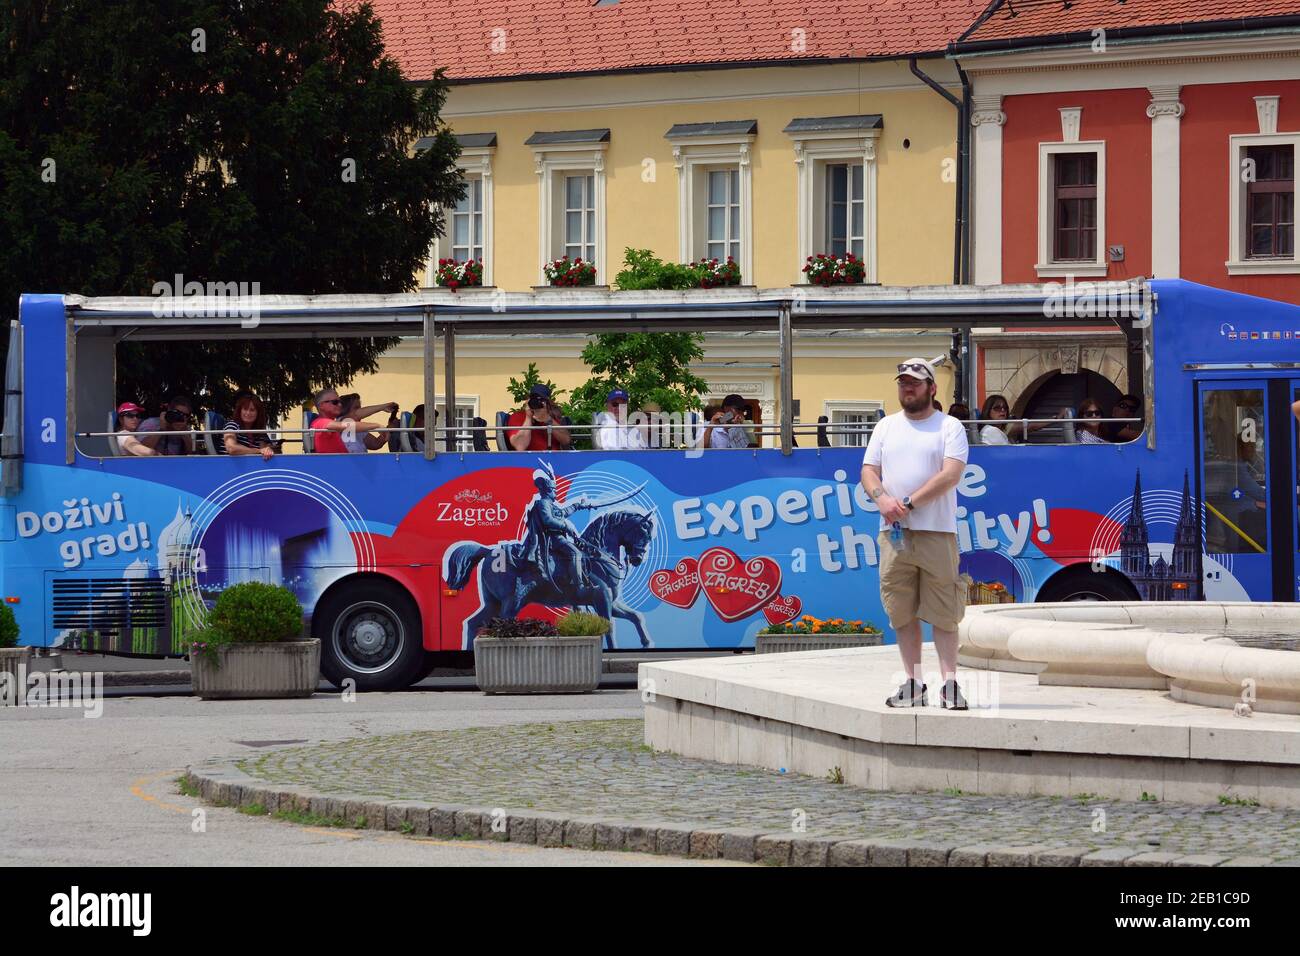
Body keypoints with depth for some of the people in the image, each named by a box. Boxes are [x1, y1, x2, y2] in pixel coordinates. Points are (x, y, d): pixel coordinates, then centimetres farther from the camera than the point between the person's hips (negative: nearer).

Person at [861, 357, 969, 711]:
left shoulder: (949, 427, 2)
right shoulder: (886, 426, 16)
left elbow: (951, 475, -10)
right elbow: (869, 471, 11)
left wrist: (910, 503, -15)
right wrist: (882, 498, -11)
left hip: (936, 532, -4)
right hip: (894, 534, 4)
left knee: (944, 614, -5)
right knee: (903, 613, 4)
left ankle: (949, 684, -4)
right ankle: (912, 684, 9)